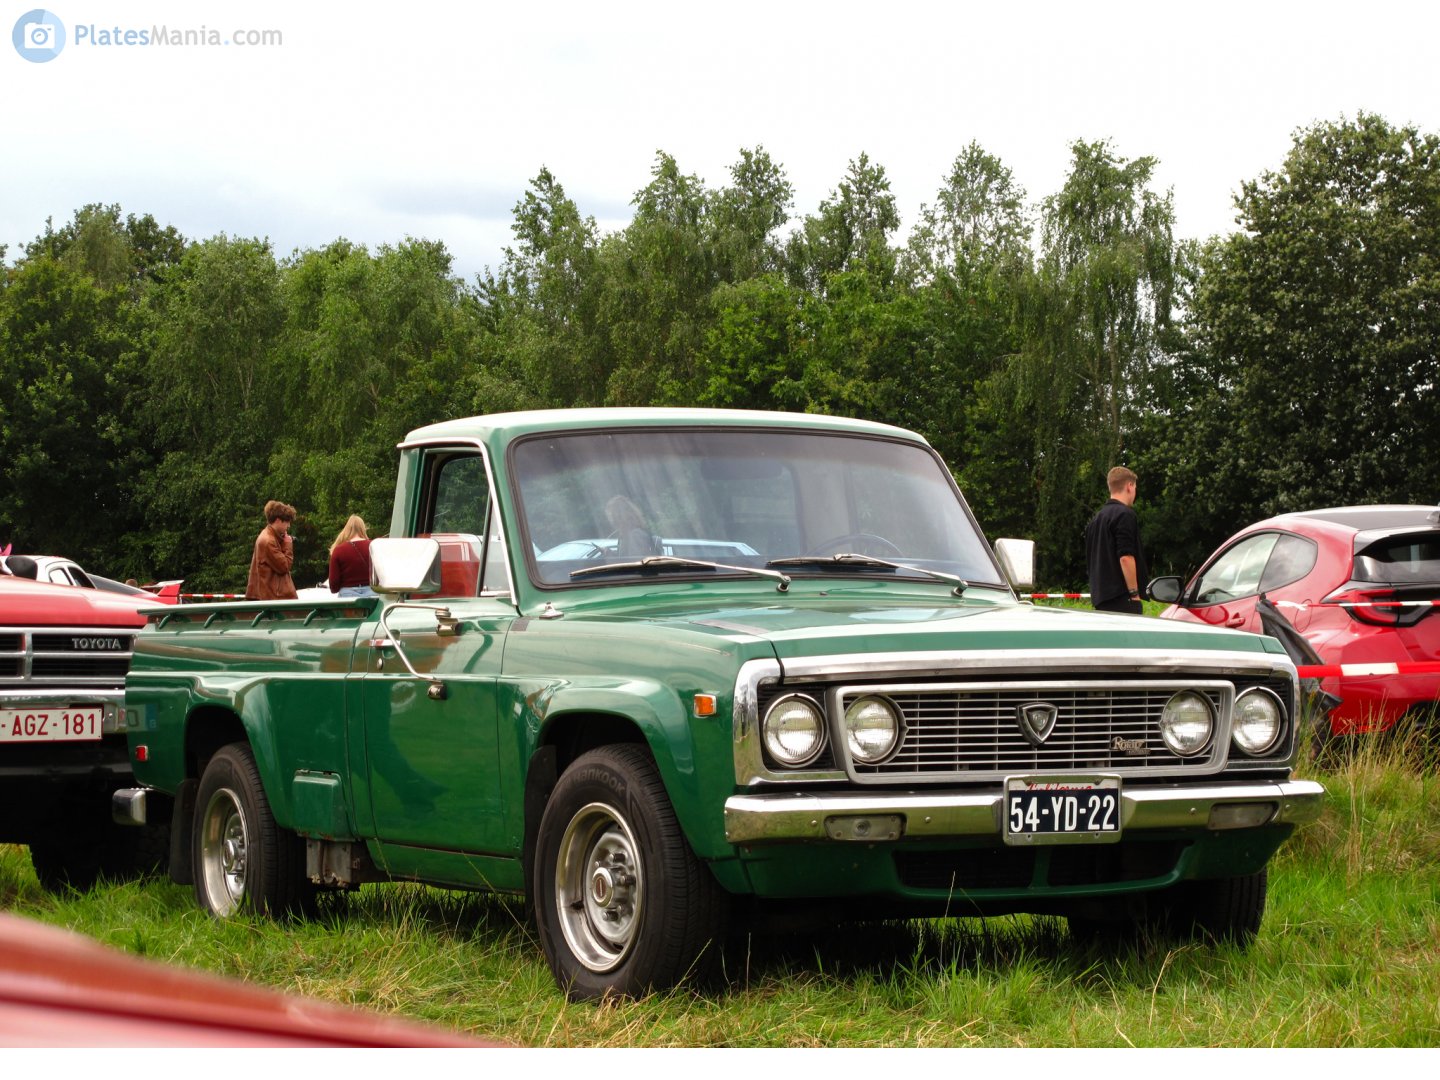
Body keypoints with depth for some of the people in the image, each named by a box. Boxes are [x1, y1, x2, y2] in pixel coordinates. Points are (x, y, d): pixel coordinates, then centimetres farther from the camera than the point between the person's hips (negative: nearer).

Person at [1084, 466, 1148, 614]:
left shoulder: (1096, 518, 19)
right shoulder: (1125, 515, -9)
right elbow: (1125, 557, -18)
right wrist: (1134, 593, -15)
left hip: (1099, 597, 9)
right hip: (1121, 597, -9)